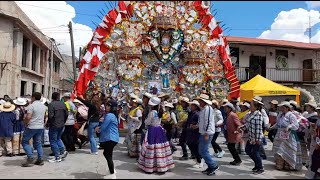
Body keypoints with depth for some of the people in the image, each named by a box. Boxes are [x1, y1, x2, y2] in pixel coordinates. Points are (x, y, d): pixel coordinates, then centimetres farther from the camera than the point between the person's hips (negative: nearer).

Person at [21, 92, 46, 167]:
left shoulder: (32, 106, -14)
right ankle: (40, 159, 10)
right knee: (38, 143, 14)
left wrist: (26, 123, -4)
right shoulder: (43, 106, 10)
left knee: (25, 142, 7)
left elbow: (28, 117, -20)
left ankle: (30, 159, -3)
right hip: (41, 127, 7)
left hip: (32, 127, -7)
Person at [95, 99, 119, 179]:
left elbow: (103, 127, -17)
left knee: (108, 156, -1)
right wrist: (99, 127, 4)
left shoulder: (109, 115, -19)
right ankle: (112, 169, 34)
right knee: (107, 154, 22)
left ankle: (112, 174, 6)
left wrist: (98, 129, 6)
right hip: (113, 138, 10)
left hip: (110, 138, -10)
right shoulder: (113, 115, 14)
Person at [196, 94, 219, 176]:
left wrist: (206, 134, -23)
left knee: (203, 151, -8)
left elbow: (208, 122, -22)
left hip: (207, 133, -10)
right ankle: (210, 167, 22)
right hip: (203, 133, 10)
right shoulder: (203, 109, 13)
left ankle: (214, 166, 4)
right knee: (201, 151, 14)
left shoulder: (207, 109, -17)